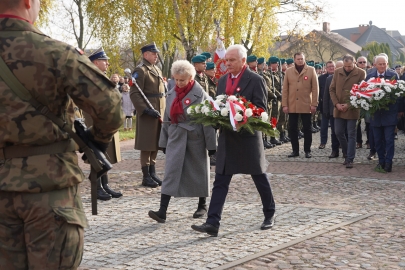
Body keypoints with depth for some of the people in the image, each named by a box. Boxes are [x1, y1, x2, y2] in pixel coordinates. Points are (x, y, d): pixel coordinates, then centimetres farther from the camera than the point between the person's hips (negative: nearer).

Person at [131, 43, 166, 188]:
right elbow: (134, 94, -17)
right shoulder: (140, 71, -10)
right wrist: (146, 110, -24)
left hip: (159, 113, 8)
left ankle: (153, 173, 21)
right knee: (147, 146, -3)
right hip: (147, 115, -8)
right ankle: (146, 176, 4)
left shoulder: (157, 70, 17)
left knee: (156, 144, 12)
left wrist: (163, 111, 15)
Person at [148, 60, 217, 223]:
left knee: (199, 172, 10)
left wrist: (211, 144, -11)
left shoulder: (200, 94, -8)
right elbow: (167, 119, 14)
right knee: (170, 172, -5)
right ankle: (162, 211, -10)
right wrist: (164, 141, 13)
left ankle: (202, 205, 28)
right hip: (176, 139, 4)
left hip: (195, 139, -4)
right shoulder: (171, 94, 8)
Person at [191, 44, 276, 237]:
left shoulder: (255, 80, -8)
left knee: (260, 177, 11)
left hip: (248, 137, -5)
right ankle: (212, 223, -4)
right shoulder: (223, 80, 11)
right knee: (220, 181, -1)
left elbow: (261, 109, -11)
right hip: (227, 138, 5)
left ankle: (270, 214, 30)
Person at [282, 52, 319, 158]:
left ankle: (307, 150, 13)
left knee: (307, 128, 5)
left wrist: (314, 104, -8)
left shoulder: (311, 70, 1)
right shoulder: (288, 72, 6)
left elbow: (315, 88, -2)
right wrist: (285, 105, -2)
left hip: (306, 105, -2)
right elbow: (285, 89, 4)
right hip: (292, 105, 2)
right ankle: (295, 150, 15)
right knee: (292, 128, 5)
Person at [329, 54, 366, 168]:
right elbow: (332, 89, 7)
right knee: (339, 132, 7)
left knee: (351, 135, 0)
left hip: (352, 109, -4)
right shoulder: (337, 72, 4)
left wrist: (349, 105, -13)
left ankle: (350, 159, 4)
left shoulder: (360, 73, -7)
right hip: (338, 109, 4)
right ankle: (346, 154, 26)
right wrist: (336, 104, -6)